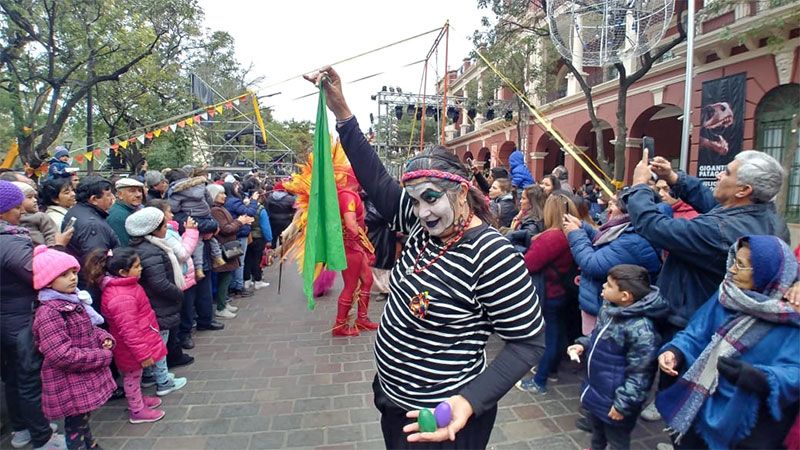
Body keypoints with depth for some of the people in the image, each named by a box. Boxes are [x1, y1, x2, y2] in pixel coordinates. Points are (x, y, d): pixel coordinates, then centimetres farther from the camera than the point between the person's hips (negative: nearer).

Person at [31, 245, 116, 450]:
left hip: (85, 378, 9)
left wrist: (105, 339, -2)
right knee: (75, 427, 7)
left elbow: (90, 329, 19)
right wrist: (102, 356, -20)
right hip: (70, 385, -9)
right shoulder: (48, 312, -24)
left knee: (83, 419, 26)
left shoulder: (75, 300, 5)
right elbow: (62, 356, -28)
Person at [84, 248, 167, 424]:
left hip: (136, 340, 9)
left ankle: (138, 398, 47)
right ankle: (137, 411, 30)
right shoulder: (122, 298, -35)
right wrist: (143, 353, -25)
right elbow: (129, 330, -32)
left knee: (134, 376, 27)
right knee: (132, 377, 12)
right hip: (131, 348, -9)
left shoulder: (124, 285, -2)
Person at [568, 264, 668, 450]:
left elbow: (639, 374, -25)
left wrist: (623, 404, -19)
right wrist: (583, 344, -2)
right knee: (596, 427, 31)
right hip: (595, 386, 8)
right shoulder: (608, 309, -5)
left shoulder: (640, 329, -31)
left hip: (613, 398, -8)